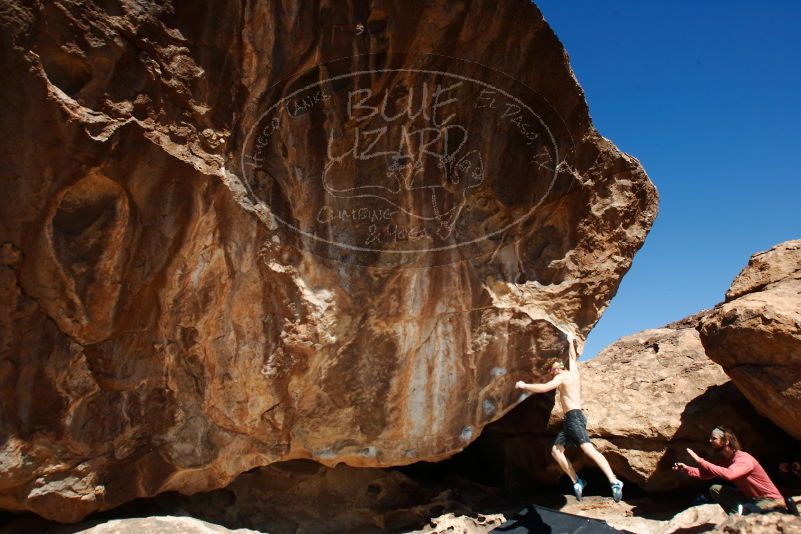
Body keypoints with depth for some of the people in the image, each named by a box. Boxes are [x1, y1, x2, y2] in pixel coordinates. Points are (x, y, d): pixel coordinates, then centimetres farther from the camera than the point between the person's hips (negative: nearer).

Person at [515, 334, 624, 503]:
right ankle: (577, 482, -5)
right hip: (570, 419, 10)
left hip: (574, 416, -10)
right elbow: (572, 357, 39)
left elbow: (544, 388, -17)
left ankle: (614, 482, -32)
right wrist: (571, 342, 52)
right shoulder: (573, 371, 20)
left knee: (588, 449, -24)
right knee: (556, 450, 2)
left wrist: (524, 385, -7)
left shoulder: (561, 377, -4)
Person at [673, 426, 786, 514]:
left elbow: (728, 474, -42)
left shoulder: (744, 459, -24)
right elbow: (707, 474, 3)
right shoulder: (726, 460, 5)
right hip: (751, 500, 9)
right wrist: (686, 468, -12)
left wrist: (699, 461, -42)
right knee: (715, 489, -3)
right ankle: (740, 515, -11)